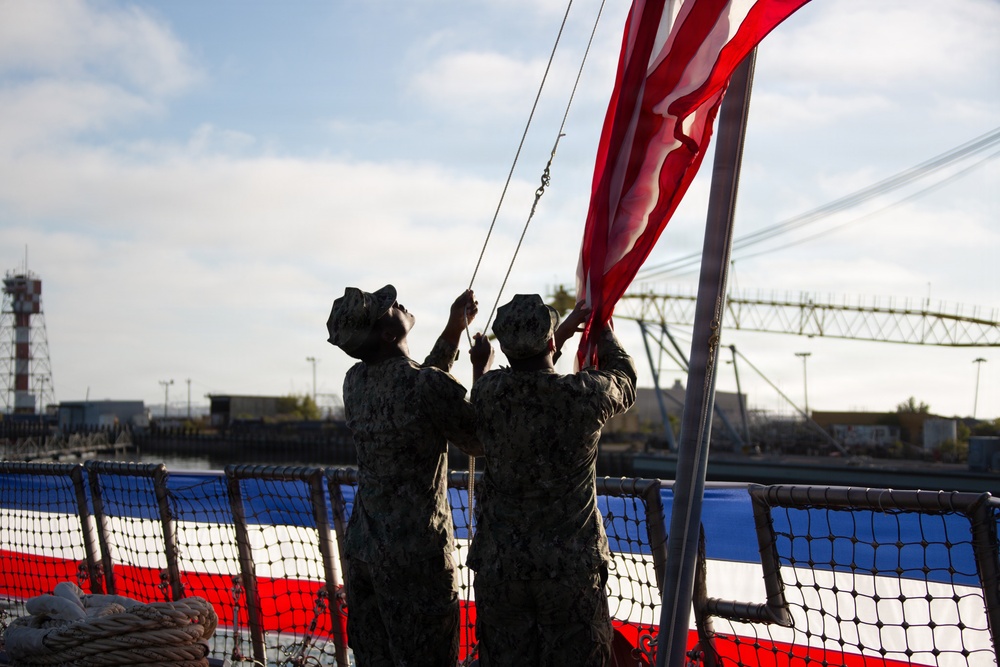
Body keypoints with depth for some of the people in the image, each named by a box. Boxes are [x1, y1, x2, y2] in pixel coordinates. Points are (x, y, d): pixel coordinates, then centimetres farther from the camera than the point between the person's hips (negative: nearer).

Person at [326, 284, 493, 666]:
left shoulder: (355, 381, 3)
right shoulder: (428, 384, -19)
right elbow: (480, 444, -4)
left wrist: (454, 330, 22)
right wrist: (482, 369, 5)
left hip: (361, 545, 7)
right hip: (416, 551, -7)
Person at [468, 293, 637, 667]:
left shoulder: (487, 393, -10)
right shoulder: (585, 396, -16)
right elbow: (625, 382, 9)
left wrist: (569, 325, 22)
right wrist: (604, 331, 25)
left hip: (500, 565, 2)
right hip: (571, 566, -2)